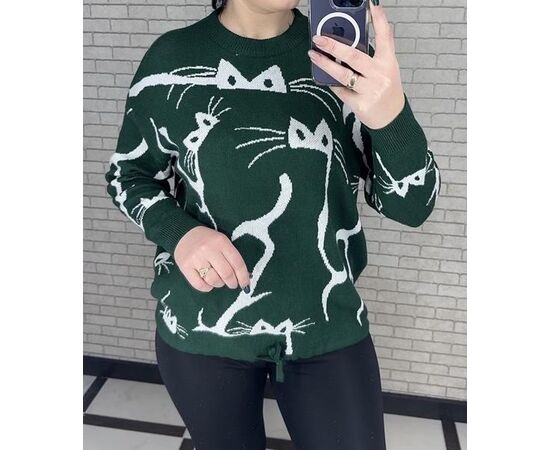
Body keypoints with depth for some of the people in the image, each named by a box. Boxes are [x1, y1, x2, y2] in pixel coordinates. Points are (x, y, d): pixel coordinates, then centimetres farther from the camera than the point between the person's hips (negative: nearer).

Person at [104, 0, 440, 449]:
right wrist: (178, 232, -16)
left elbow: (412, 206, -10)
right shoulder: (171, 60, -8)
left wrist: (391, 115, -30)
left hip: (327, 327, 0)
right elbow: (127, 173, 5)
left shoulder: (346, 56, -7)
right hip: (202, 328, 1)